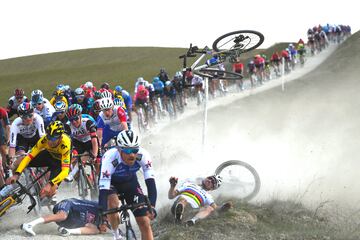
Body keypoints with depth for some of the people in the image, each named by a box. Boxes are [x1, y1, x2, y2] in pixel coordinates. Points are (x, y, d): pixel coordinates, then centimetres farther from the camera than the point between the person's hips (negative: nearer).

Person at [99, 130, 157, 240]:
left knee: (144, 222, -8)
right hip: (111, 182, -2)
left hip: (130, 182, 2)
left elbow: (150, 182, -35)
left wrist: (152, 206, -50)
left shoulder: (143, 155, -33)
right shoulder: (110, 157, -39)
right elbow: (103, 189, -42)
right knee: (112, 204, -31)